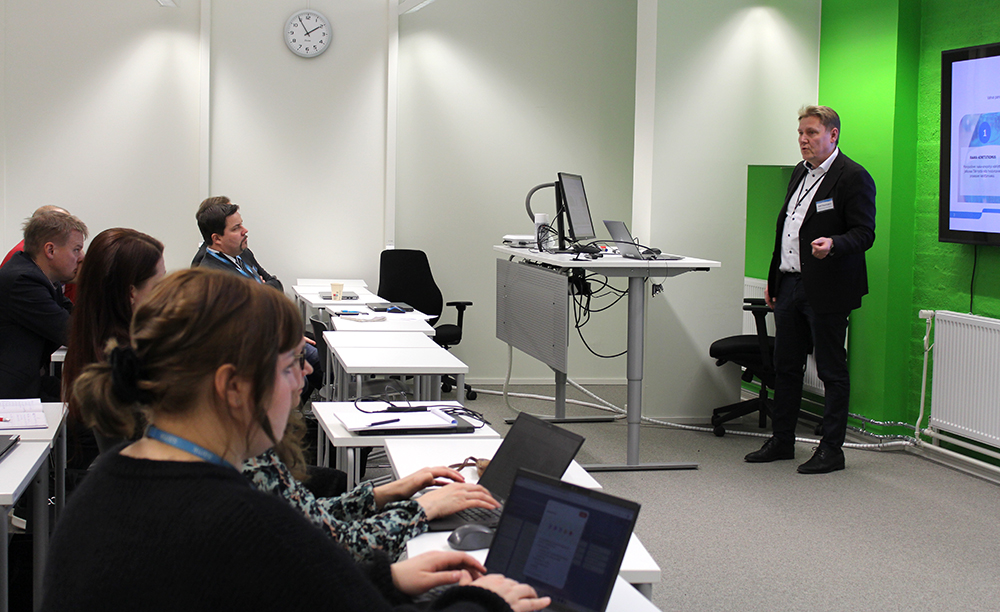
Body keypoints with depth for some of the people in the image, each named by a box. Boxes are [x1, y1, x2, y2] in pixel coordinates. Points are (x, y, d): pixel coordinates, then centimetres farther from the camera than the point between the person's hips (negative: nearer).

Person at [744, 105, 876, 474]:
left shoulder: (853, 177, -10)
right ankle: (781, 441, 25)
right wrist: (773, 279, 20)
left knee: (832, 370, 1)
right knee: (785, 366, 14)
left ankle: (831, 450, 10)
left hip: (826, 290, -8)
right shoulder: (800, 173, 16)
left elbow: (864, 233, -14)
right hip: (790, 284, 8)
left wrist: (833, 245, -33)